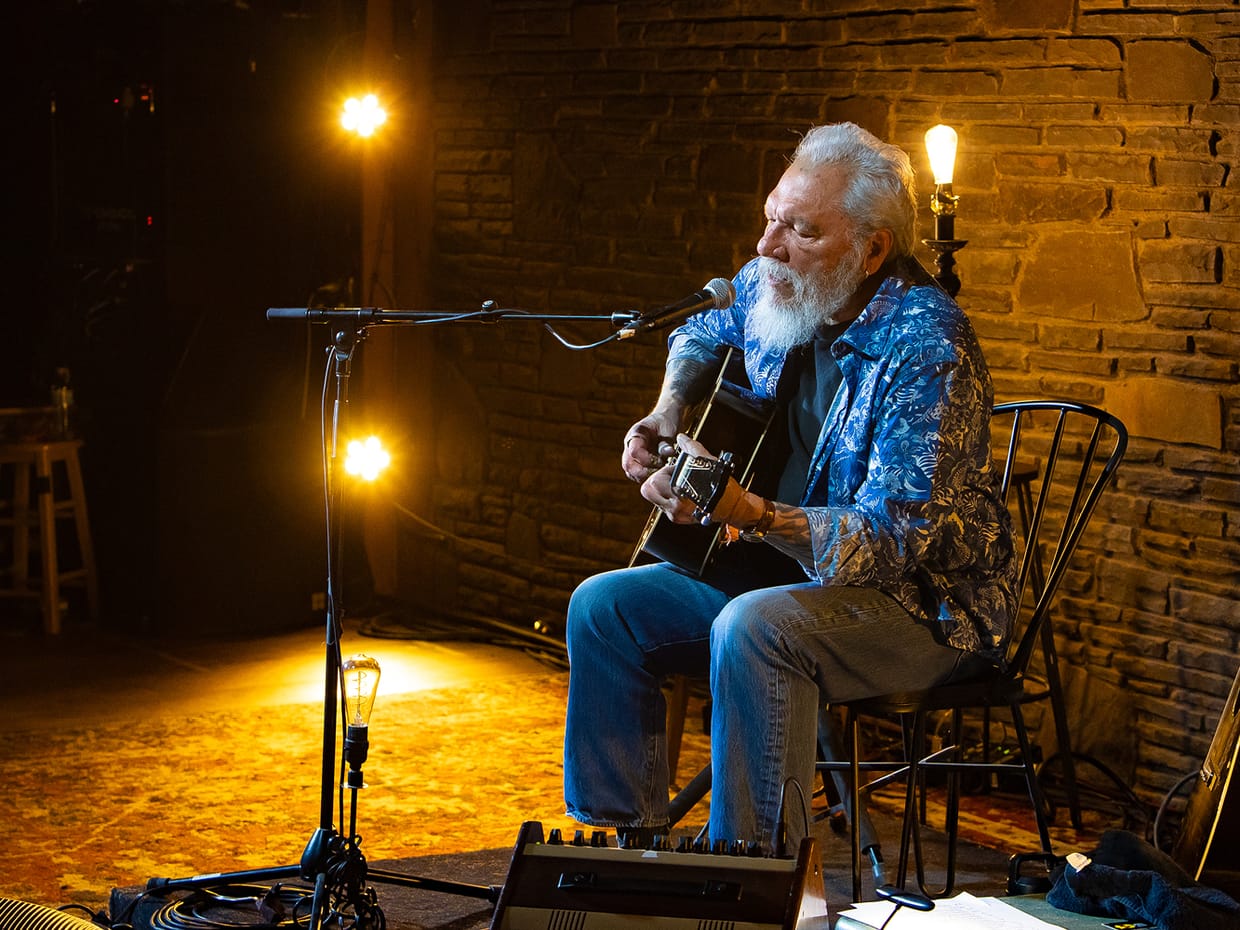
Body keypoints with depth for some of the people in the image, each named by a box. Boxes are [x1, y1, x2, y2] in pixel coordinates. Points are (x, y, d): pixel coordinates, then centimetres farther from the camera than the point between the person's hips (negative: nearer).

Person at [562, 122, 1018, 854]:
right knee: (603, 606, -1)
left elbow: (895, 539, -30)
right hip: (788, 573, 9)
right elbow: (704, 333, 25)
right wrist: (671, 409, 4)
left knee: (754, 628, -36)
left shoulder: (925, 349, -25)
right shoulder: (771, 288, -1)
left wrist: (743, 511, -42)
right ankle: (628, 839, 6)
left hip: (927, 598, -8)